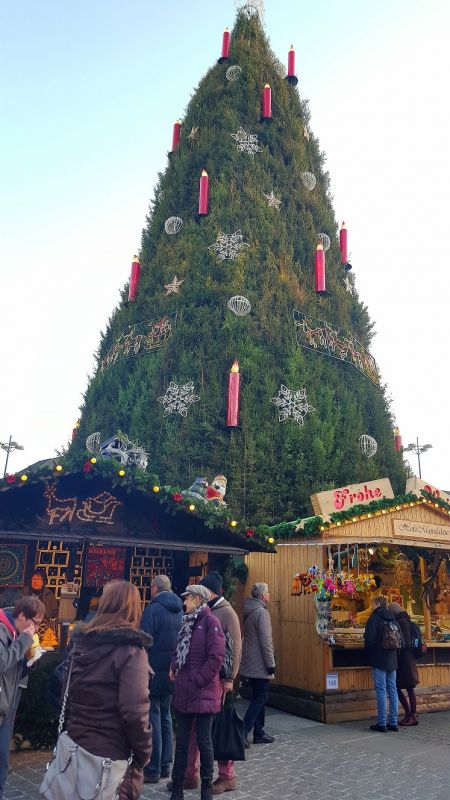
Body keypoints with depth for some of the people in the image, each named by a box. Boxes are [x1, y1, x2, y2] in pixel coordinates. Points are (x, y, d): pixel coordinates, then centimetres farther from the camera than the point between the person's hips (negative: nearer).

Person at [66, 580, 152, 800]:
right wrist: (144, 753, -9)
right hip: (113, 756, -6)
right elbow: (135, 712, -23)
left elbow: (67, 697, 11)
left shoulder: (80, 642, 2)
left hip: (76, 748, 6)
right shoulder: (130, 650, -18)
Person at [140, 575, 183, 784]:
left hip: (155, 672, -7)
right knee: (165, 716, 17)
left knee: (153, 719, 2)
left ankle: (153, 769, 8)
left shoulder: (153, 609, -14)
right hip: (173, 673, 7)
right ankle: (165, 765, 24)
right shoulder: (180, 610, 7)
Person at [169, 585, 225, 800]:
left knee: (204, 741, 5)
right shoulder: (188, 621, 12)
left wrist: (198, 680, -14)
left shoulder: (210, 621, -12)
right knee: (182, 740, 13)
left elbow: (216, 658, -17)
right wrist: (174, 667, 4)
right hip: (184, 691, 7)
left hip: (203, 692, -7)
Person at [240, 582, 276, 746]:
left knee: (259, 698, 16)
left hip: (250, 663, 9)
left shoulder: (249, 611, 10)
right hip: (259, 665, -9)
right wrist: (271, 664, -15)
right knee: (261, 698, -2)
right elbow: (266, 642, -20)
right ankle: (243, 732, -5)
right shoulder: (262, 612, -18)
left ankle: (259, 733, 22)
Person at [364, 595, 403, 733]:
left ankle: (382, 723, 0)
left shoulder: (374, 618, -10)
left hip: (379, 660, -6)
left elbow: (369, 640, -15)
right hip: (392, 660, 6)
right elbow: (401, 640, 10)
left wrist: (369, 653, 3)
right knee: (392, 690, 10)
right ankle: (393, 722, 15)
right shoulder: (393, 619, 9)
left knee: (381, 690, -3)